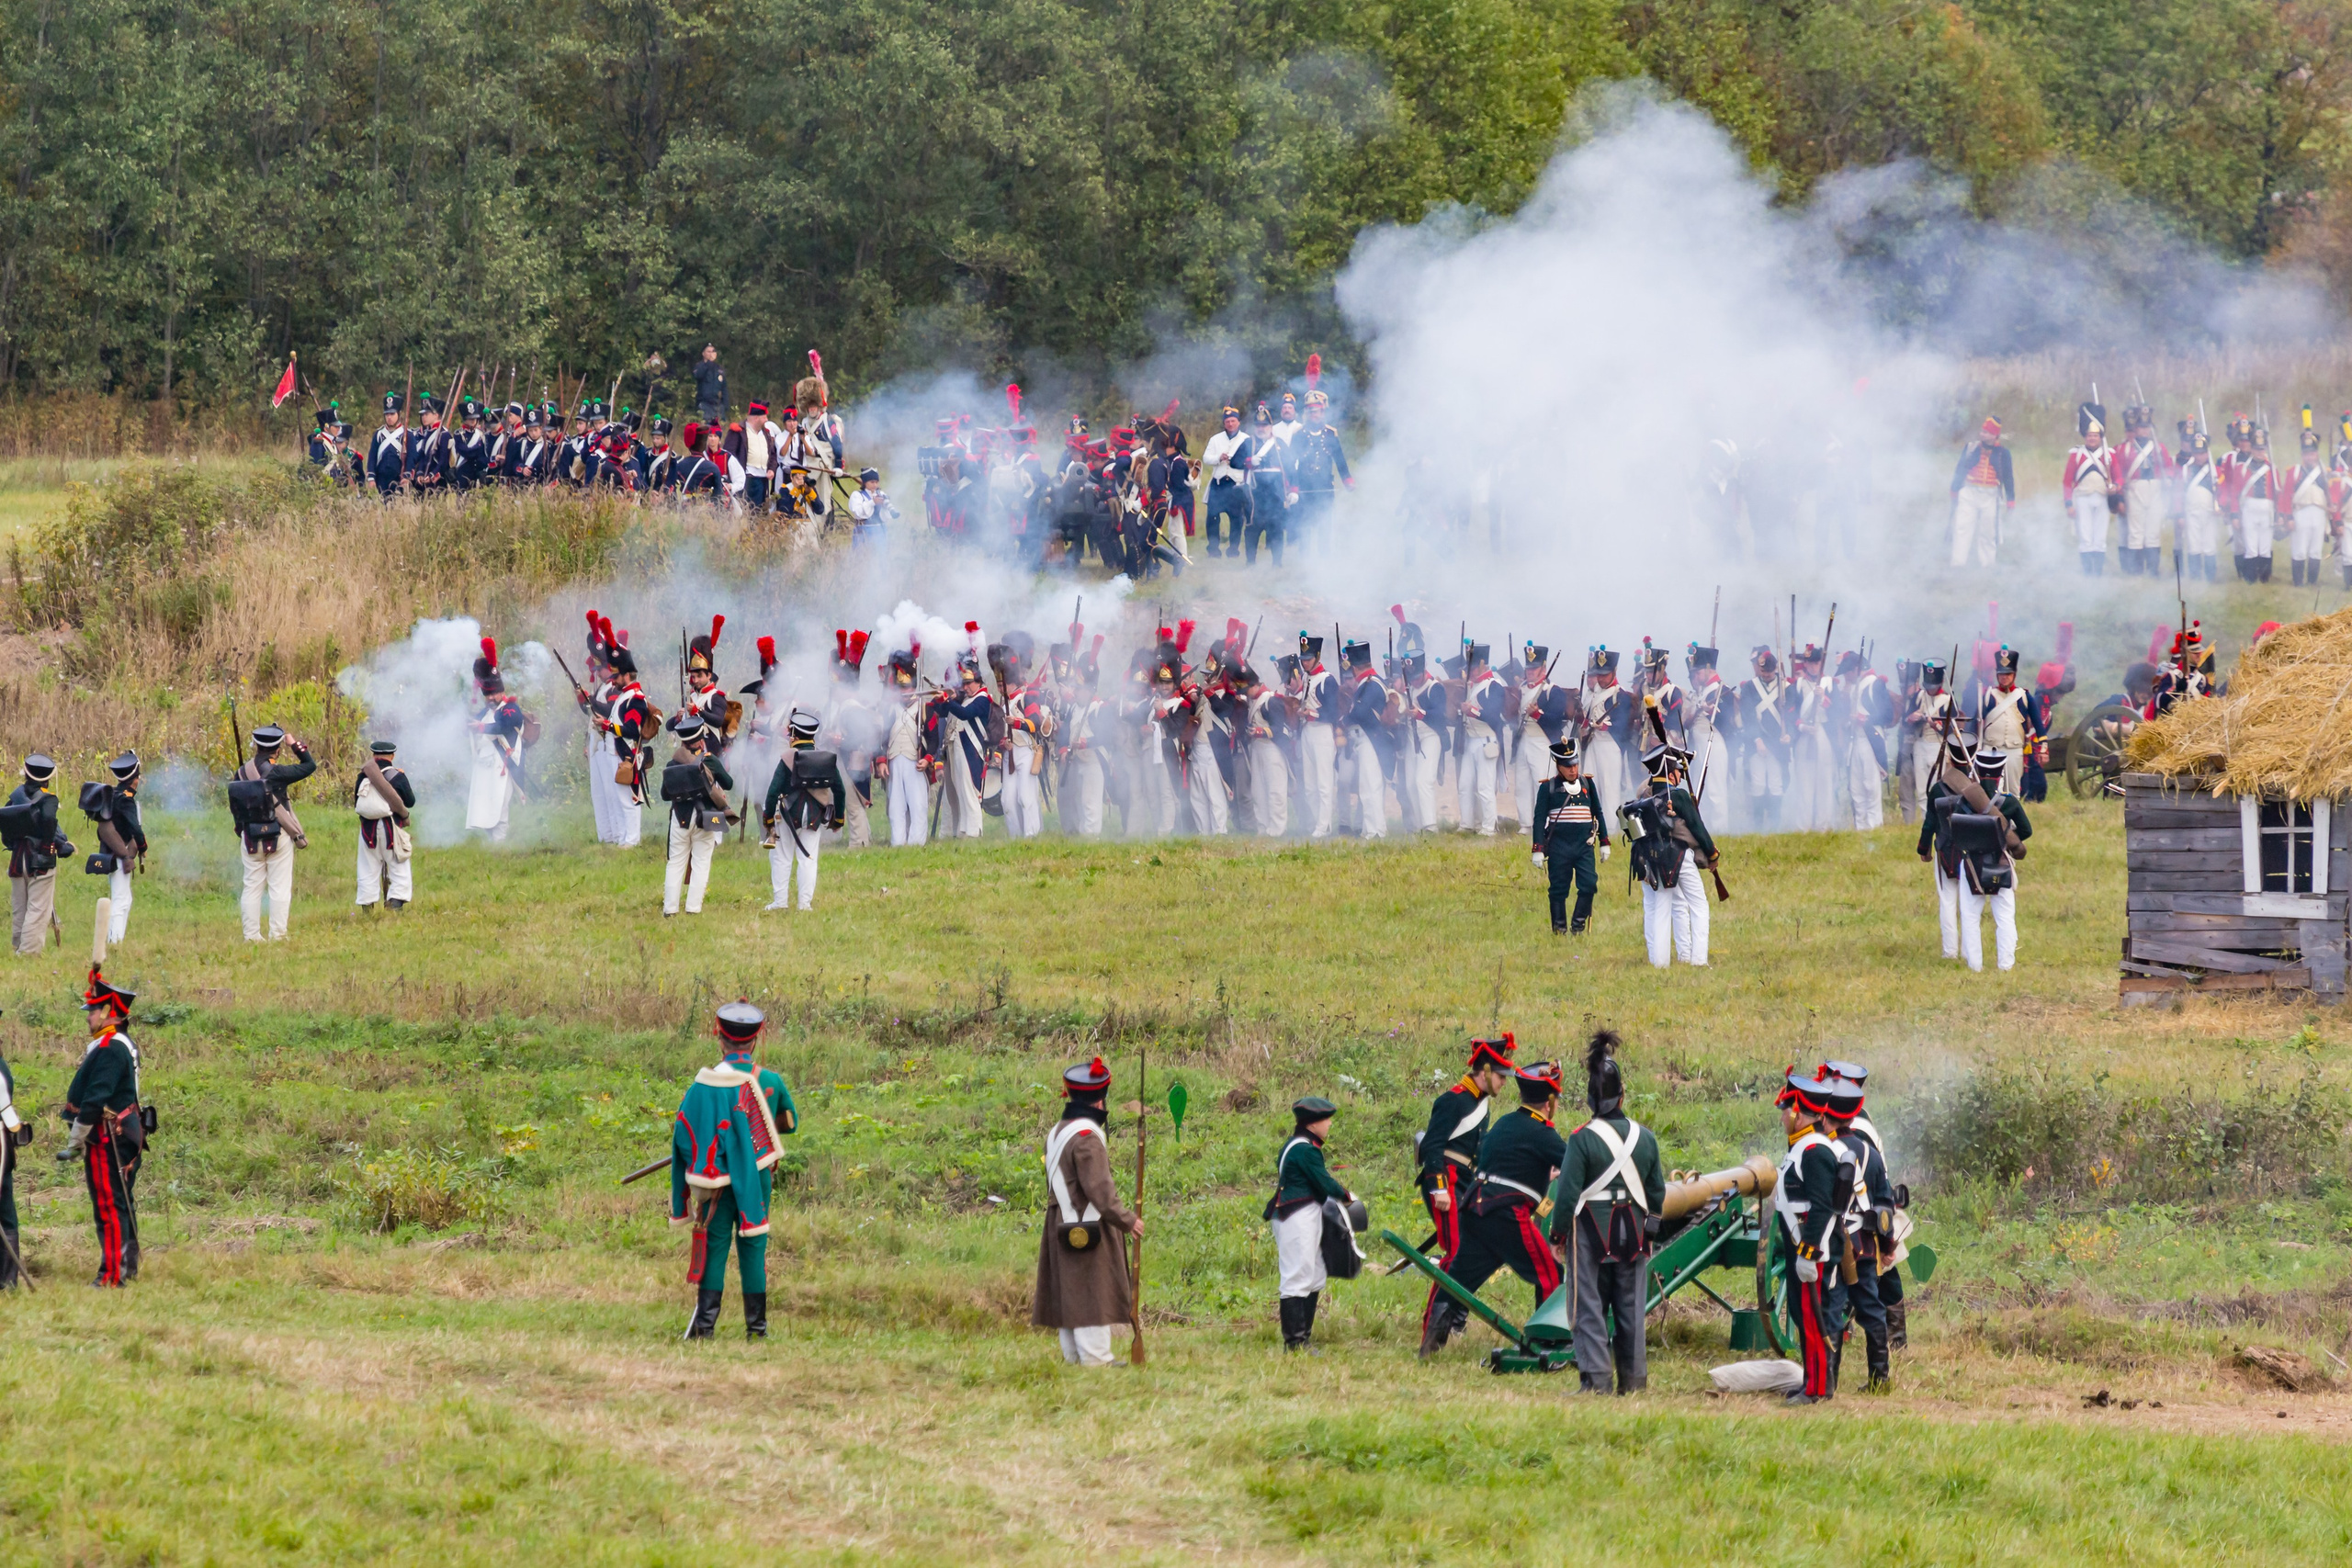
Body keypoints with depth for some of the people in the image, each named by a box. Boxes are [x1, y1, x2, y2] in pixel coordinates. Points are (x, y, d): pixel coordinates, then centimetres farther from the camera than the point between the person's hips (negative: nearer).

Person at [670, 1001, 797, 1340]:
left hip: (719, 1179, -2)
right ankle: (756, 1325, 9)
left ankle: (705, 1322, -1)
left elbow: (683, 1132, -8)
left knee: (714, 1247, 4)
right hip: (758, 1179, 2)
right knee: (753, 1248, 8)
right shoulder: (770, 1082, -4)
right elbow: (790, 1122, 14)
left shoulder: (706, 1083, -12)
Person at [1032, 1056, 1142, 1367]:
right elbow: (1099, 1189, -22)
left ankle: (1073, 1355, 18)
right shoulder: (1087, 1137, -18)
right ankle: (1095, 1358, -6)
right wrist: (1127, 1221, -13)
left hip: (1062, 1229, 10)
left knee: (1069, 1293, 13)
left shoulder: (1057, 1132, 13)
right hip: (1087, 1229, -10)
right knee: (1093, 1295, -6)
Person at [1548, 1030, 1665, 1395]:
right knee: (1631, 1308, 11)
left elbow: (1567, 1193, -13)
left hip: (1591, 1232, -4)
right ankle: (1633, 1378, 14)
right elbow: (1657, 1191, 10)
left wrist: (1558, 1235, -2)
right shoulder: (1645, 1137, 1)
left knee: (1591, 1307, 1)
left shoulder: (1582, 1139, -13)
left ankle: (1595, 1378, -6)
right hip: (1632, 1233, 4)